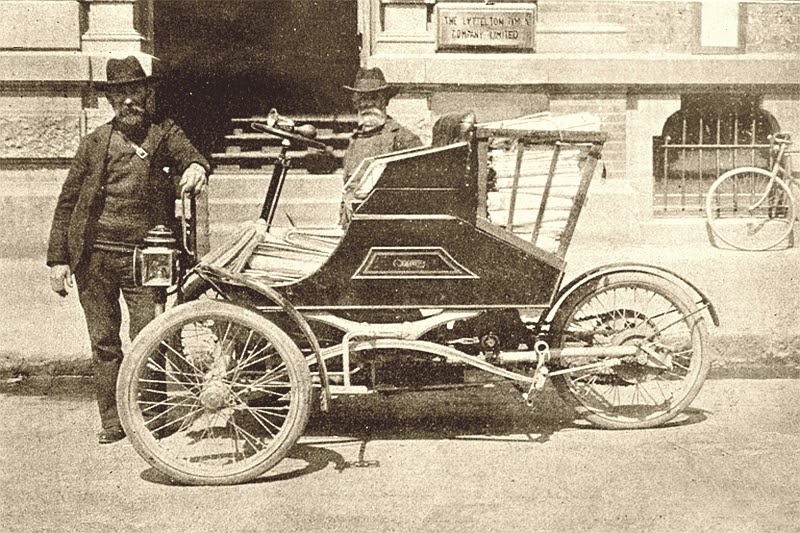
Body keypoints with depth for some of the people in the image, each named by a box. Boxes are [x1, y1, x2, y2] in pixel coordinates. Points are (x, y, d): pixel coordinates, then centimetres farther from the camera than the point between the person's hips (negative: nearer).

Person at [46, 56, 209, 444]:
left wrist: (196, 168, -39)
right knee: (104, 344, 7)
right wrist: (58, 259, 5)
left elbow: (190, 157, -13)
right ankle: (112, 422, 18)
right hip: (93, 256, 2)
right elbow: (67, 202, 11)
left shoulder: (164, 133, 6)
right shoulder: (95, 142, 9)